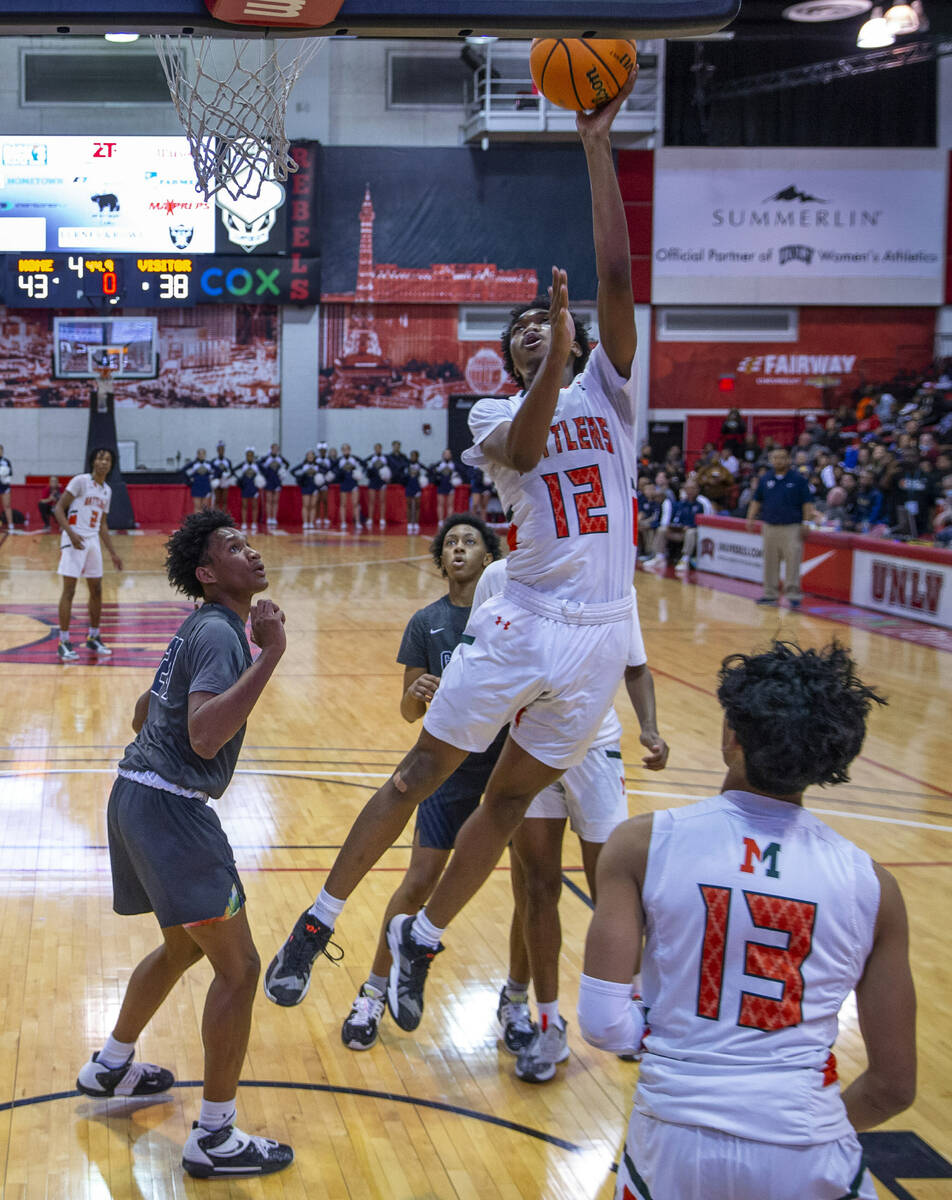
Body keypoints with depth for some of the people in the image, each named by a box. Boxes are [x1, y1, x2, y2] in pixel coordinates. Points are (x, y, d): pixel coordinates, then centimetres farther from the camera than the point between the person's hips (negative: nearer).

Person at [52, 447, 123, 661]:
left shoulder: (107, 491, 14)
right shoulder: (81, 481, -8)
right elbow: (58, 509, -12)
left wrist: (113, 553, 18)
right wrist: (71, 533, -26)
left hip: (93, 541, 7)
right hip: (75, 539, -7)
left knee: (96, 590, 11)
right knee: (69, 590, -7)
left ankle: (93, 638, 24)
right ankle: (64, 644, -5)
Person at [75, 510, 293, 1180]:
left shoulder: (201, 629, 17)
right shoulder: (218, 633, -14)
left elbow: (145, 713, 28)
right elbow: (205, 734, -28)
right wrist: (269, 656, -27)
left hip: (139, 797, 11)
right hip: (169, 806, -10)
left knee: (184, 945, 28)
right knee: (238, 965, -7)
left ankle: (111, 1066, 44)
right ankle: (215, 1137, -2)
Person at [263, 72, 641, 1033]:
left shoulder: (605, 391, 11)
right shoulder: (494, 414, 8)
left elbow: (615, 273, 0)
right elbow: (522, 448, -17)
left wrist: (597, 151, -3)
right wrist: (554, 359, -27)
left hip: (597, 636, 2)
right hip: (522, 622, -2)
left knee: (509, 801, 10)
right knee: (421, 774, 4)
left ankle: (420, 938, 26)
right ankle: (320, 920, 16)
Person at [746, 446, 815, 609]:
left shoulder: (798, 480, 0)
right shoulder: (765, 479, 10)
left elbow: (807, 503, 0)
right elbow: (757, 501, 16)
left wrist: (807, 522, -8)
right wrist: (750, 519, 6)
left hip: (792, 527, -4)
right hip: (770, 527, 4)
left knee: (792, 561, -8)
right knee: (770, 562, 8)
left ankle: (793, 594, -4)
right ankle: (770, 593, 16)